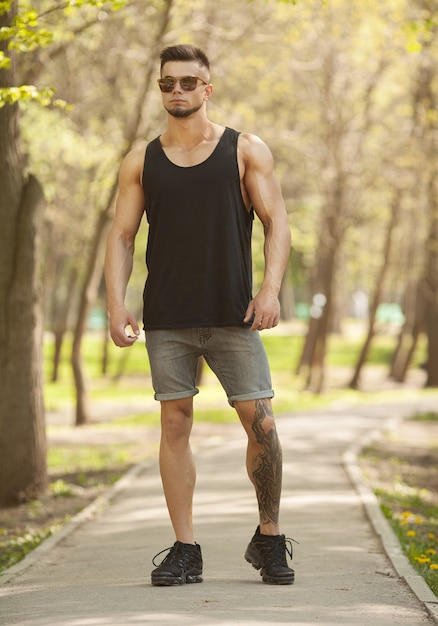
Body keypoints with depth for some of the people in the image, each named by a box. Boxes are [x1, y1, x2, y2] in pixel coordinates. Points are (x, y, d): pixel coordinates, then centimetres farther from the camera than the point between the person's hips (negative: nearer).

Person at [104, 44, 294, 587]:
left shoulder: (246, 151, 7)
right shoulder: (141, 163, 12)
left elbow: (276, 222, 2)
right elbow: (121, 236, 10)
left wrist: (271, 286, -13)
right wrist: (116, 303, -4)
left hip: (232, 316, -2)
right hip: (166, 318, 2)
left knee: (261, 424, -7)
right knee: (175, 423, 0)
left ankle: (268, 538, 11)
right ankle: (185, 549, 6)